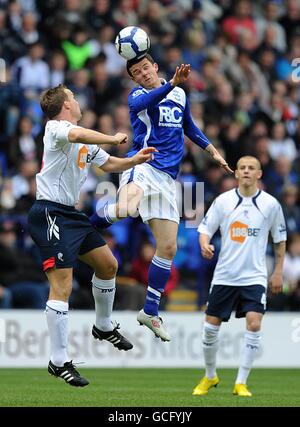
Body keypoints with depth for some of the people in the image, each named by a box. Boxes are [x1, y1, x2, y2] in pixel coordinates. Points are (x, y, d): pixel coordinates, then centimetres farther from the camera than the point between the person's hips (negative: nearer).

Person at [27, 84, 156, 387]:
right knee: (62, 286, -14)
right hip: (50, 213, -10)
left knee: (108, 265, 19)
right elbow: (75, 134, -36)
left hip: (70, 214, 10)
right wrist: (114, 139, -26)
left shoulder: (86, 140, 17)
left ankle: (103, 327, 40)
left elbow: (108, 164, 29)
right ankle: (59, 362, -11)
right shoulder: (56, 128, -13)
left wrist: (135, 160, 11)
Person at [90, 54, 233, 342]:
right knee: (125, 209, -41)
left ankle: (150, 312, 15)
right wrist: (172, 84, -38)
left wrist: (213, 151, 31)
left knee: (168, 247, 4)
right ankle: (92, 221, -9)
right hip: (143, 165, -6)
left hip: (166, 177, 6)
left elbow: (189, 126, 36)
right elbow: (138, 105, -27)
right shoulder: (138, 95, 0)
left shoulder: (180, 94, 18)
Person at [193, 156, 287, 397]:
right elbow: (205, 228, 3)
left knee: (254, 324, -18)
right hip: (224, 275, 1)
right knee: (211, 326, 3)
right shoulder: (223, 201, 0)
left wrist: (278, 273, 8)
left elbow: (280, 239, 9)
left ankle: (241, 383, -8)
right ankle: (210, 377, 26)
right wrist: (205, 244, -20)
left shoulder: (270, 204, 0)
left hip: (254, 277, -1)